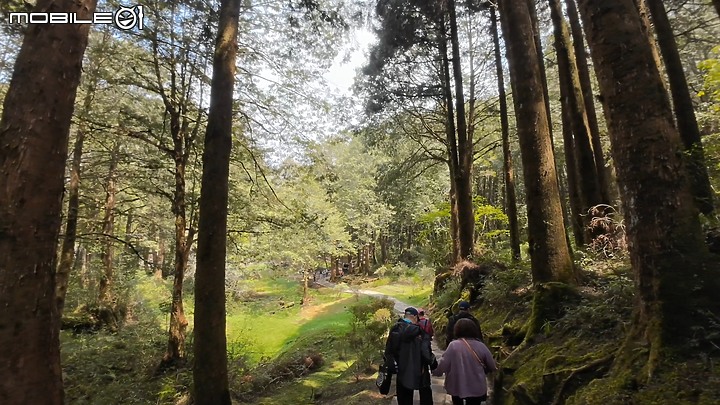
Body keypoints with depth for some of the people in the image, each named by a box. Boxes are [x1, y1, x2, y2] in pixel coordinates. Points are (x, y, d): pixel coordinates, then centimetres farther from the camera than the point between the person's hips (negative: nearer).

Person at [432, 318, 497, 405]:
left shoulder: (453, 345, -18)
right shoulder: (481, 346, -12)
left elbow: (443, 365, -15)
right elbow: (492, 367, -2)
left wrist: (435, 371, 5)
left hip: (457, 387, -1)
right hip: (477, 388, 1)